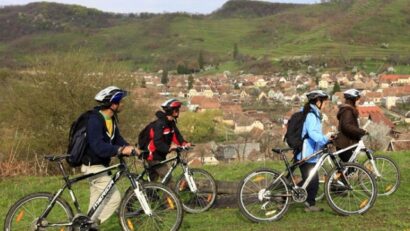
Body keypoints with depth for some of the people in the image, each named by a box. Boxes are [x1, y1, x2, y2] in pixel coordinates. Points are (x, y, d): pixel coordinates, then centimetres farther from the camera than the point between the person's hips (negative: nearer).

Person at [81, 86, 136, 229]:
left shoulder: (111, 118, 5)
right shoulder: (94, 120, -24)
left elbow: (117, 139, 7)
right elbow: (98, 146, -35)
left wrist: (130, 148, -11)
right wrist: (121, 150, -44)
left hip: (100, 165, 10)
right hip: (93, 166, -10)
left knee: (97, 200, 17)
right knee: (114, 198, -10)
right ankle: (89, 224, -2)